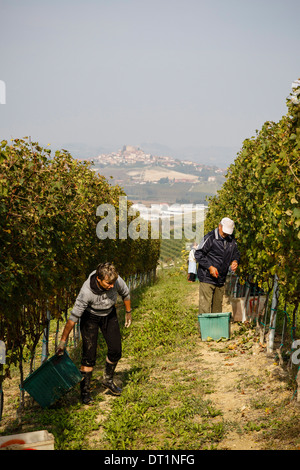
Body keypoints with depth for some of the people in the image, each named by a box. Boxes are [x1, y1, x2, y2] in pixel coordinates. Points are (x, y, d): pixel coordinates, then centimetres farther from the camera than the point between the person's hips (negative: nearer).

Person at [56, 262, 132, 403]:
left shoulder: (116, 280, -29)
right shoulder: (87, 291, -39)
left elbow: (125, 294, -4)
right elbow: (73, 317, -32)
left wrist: (128, 312, 10)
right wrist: (63, 341, -29)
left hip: (109, 315, 4)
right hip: (90, 317, -4)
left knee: (116, 351, 2)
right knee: (89, 354, -10)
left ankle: (108, 380, 26)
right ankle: (85, 391, 3)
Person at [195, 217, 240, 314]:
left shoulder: (232, 241, 9)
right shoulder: (210, 238, -11)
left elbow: (236, 254, 23)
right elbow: (198, 254, -10)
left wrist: (235, 261, -1)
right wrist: (210, 267, -18)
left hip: (221, 280, 6)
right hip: (207, 278, -6)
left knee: (218, 306, 13)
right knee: (205, 307, -8)